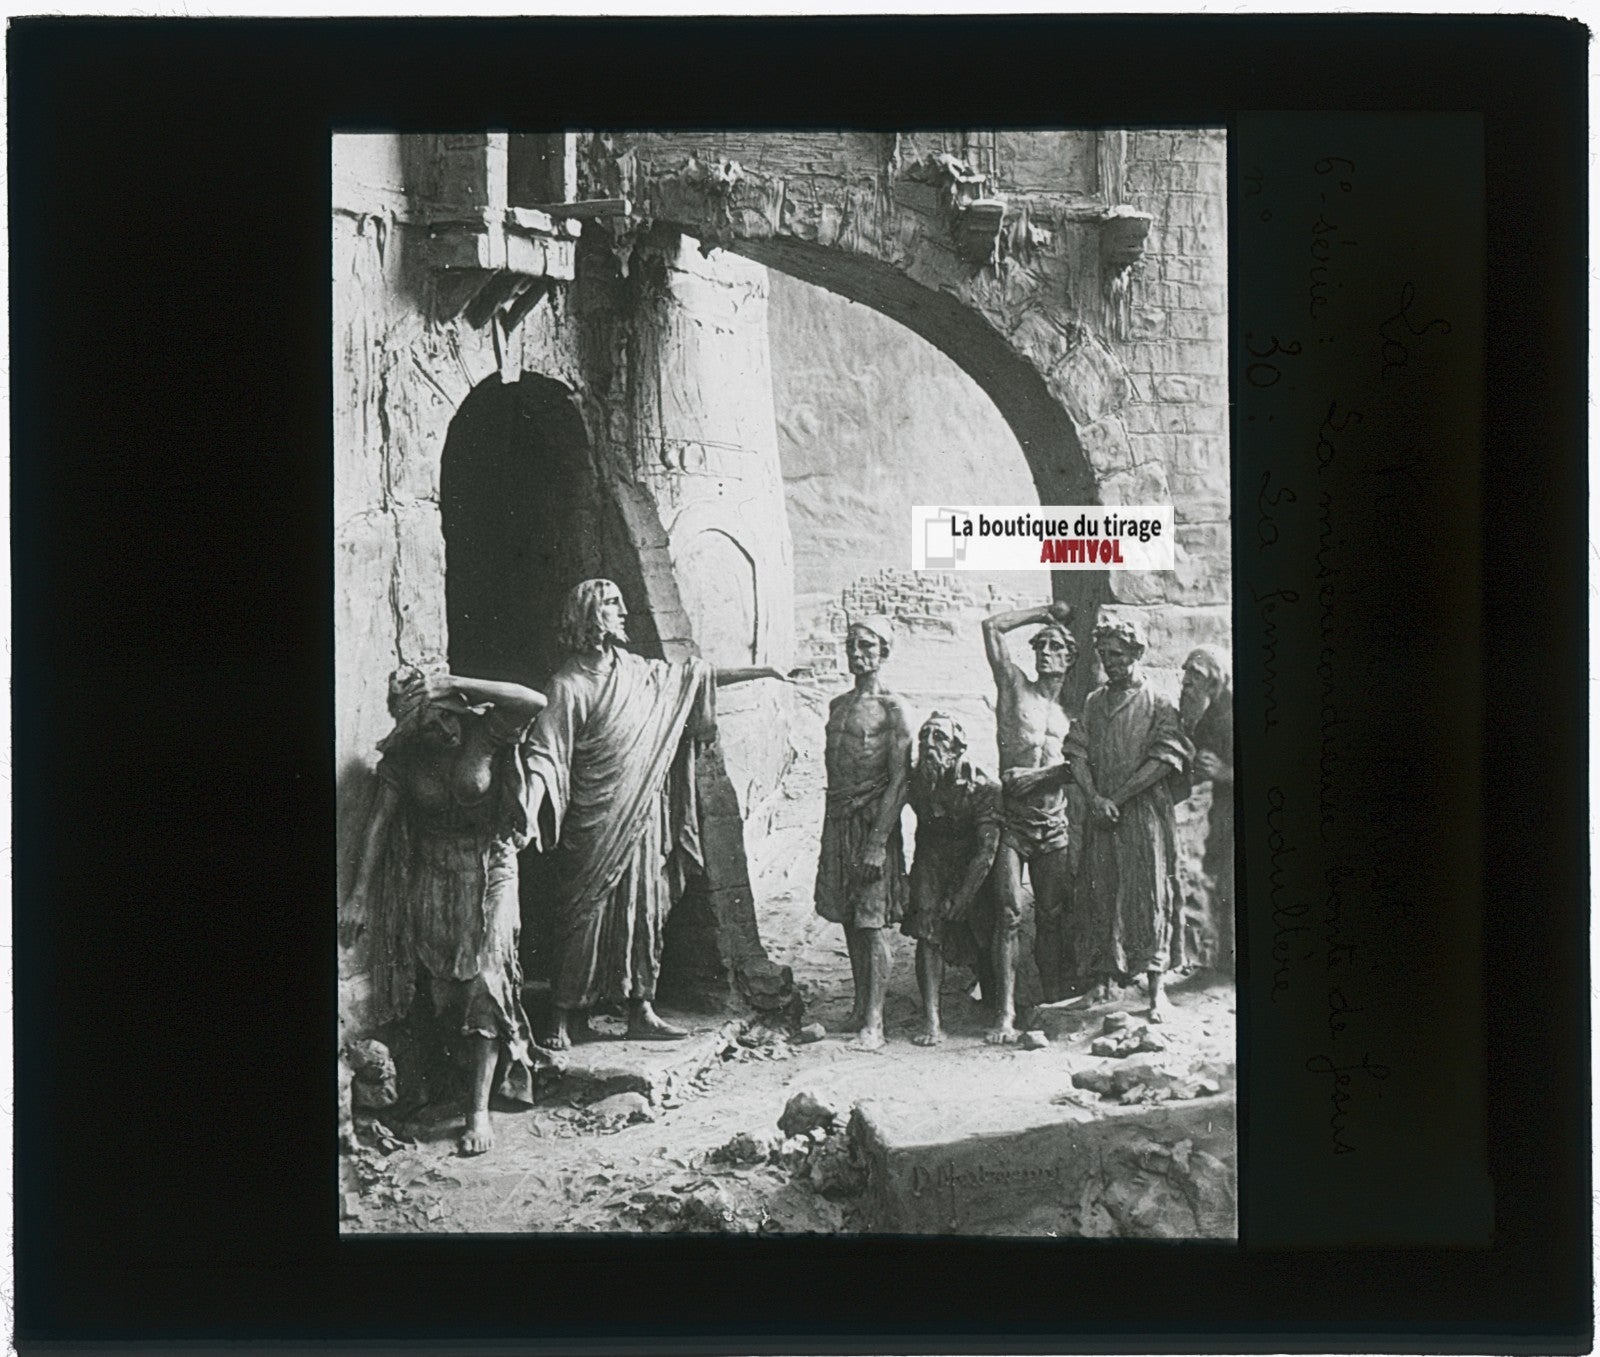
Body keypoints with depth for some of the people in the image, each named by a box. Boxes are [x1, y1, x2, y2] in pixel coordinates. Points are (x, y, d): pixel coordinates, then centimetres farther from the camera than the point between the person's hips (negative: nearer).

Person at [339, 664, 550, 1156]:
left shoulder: (484, 732, -13)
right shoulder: (402, 756, -8)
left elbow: (535, 701, -29)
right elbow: (379, 820, -7)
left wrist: (455, 685, -31)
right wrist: (359, 894, -11)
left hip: (488, 870, -3)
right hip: (432, 873, 3)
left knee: (485, 976, -13)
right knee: (444, 984, 2)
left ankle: (480, 1106, -14)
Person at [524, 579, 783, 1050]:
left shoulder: (636, 671, 9)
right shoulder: (570, 684, -11)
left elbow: (695, 675, 20)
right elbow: (545, 754, -18)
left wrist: (762, 672, 20)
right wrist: (531, 813, -31)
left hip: (642, 817, 7)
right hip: (594, 825, -7)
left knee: (644, 909, 8)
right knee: (585, 915, -3)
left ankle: (641, 1010, 15)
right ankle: (568, 1017, 5)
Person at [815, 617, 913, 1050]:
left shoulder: (892, 708, -7)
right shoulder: (838, 705, 14)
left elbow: (899, 780, -12)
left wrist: (879, 841, -18)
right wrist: (832, 829, 14)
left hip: (874, 820, -6)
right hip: (838, 820, 7)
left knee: (872, 924, -5)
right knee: (849, 921, 11)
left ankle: (873, 1023, -2)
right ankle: (859, 1009, 21)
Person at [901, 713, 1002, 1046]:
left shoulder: (984, 787, -19)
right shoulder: (917, 781, -9)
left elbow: (987, 849, -20)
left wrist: (960, 899, -23)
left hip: (975, 870, -2)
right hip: (933, 862, 2)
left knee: (984, 942, 3)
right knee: (927, 930, -20)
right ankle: (931, 1021, -20)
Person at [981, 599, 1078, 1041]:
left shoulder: (1069, 714, 17)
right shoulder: (1015, 687, 7)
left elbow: (1077, 770, 14)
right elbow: (992, 626, 0)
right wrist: (1045, 613, 11)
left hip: (1054, 825, 3)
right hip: (1012, 820, -3)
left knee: (1053, 916, 2)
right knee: (1009, 914, -10)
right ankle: (1005, 1014, -11)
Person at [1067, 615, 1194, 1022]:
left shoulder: (1157, 704, 0)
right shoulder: (1093, 703, 13)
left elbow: (1163, 760, -9)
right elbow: (1078, 754, 6)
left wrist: (1118, 797, -12)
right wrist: (1095, 798, -10)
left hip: (1144, 813, -4)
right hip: (1101, 817, 4)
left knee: (1149, 896, -3)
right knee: (1099, 895, 4)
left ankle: (1156, 988, 1)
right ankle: (1102, 983, 12)